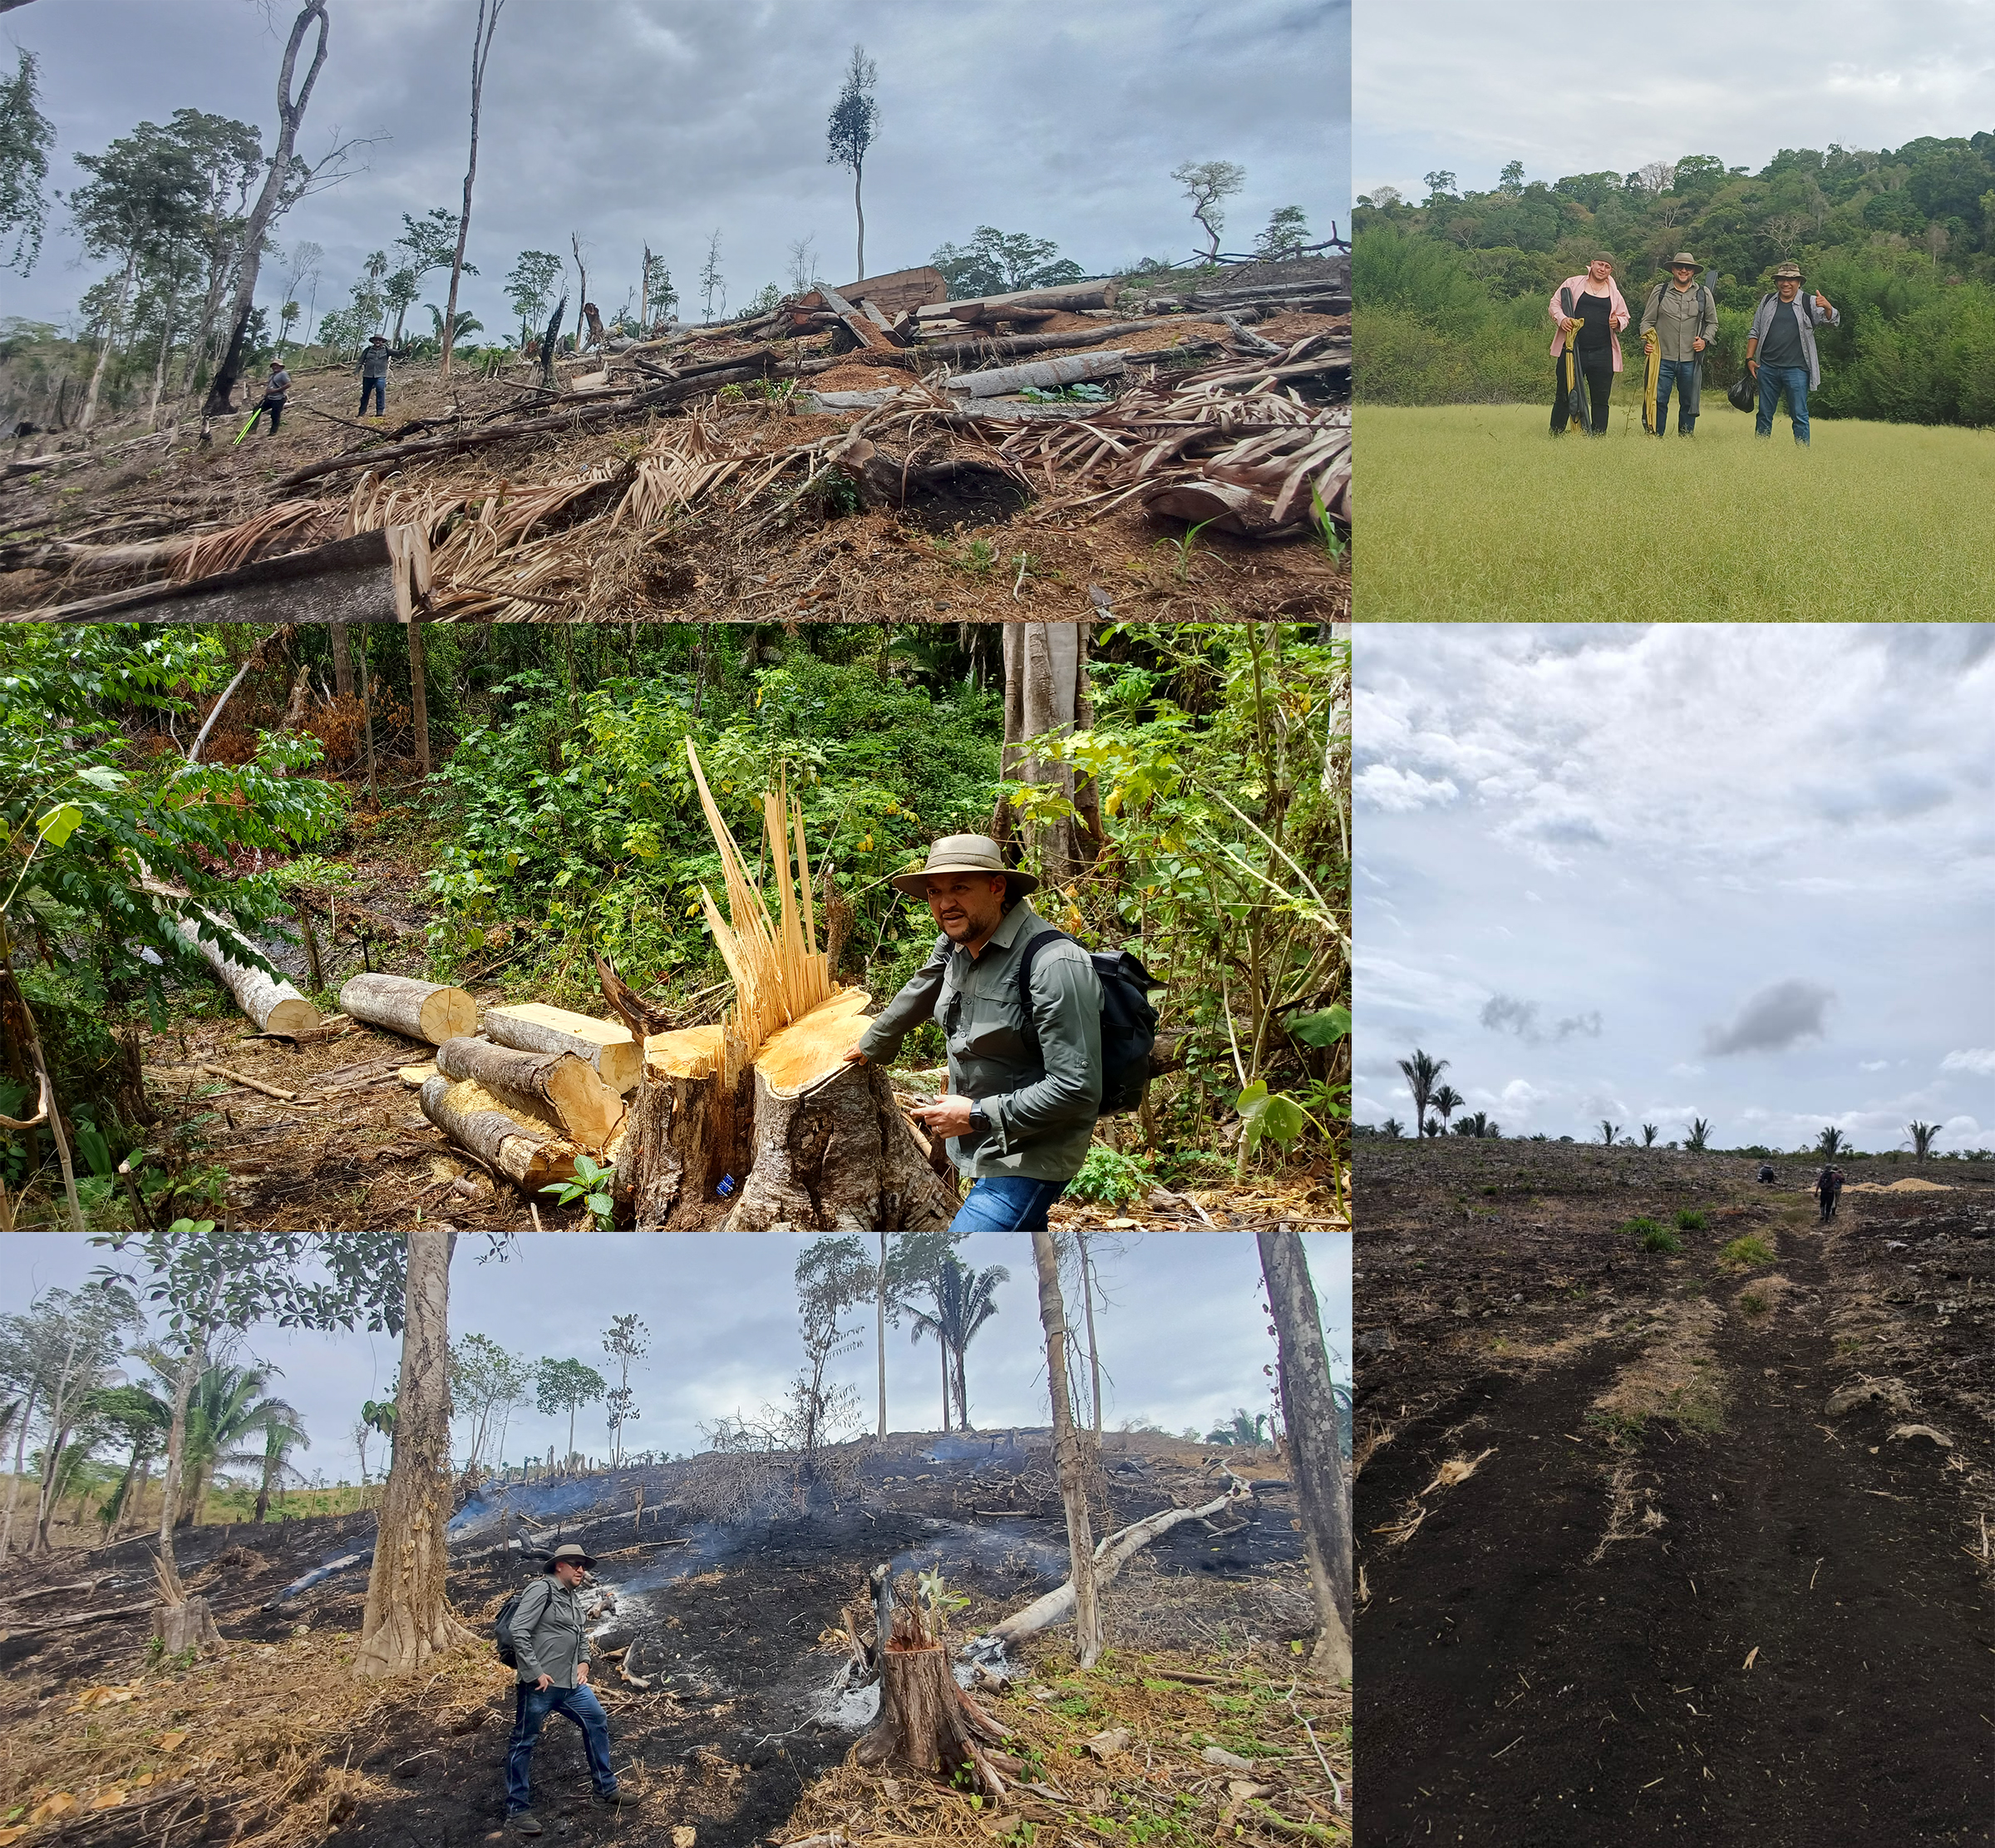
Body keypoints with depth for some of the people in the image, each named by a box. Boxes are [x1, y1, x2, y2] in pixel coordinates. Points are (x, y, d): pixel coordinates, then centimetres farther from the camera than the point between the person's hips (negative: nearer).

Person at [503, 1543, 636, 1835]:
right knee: (523, 1743, 2)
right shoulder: (541, 1590, -14)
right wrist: (535, 1673, -20)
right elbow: (519, 1633, -21)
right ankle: (517, 1811, 11)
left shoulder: (572, 1598, 15)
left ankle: (606, 1791, 27)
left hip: (570, 1683, 9)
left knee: (596, 1721, 15)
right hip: (540, 1685, -9)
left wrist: (584, 1663, 11)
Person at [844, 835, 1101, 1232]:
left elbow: (1077, 1088, -30)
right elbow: (917, 997, 24)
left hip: (1028, 1161, -10)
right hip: (983, 1147, 10)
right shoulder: (955, 944, 0)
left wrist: (978, 1114, -24)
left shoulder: (1053, 965, -28)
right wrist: (872, 1045, 39)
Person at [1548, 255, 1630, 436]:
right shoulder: (1573, 283, 6)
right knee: (1563, 396, -1)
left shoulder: (1614, 293, 14)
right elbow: (1555, 303, 8)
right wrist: (1561, 319, -13)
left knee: (1600, 400, 3)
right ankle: (1556, 435, 6)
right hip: (1573, 351, -2)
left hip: (1602, 354, 3)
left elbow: (1624, 317, 23)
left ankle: (1599, 437, 8)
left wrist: (1618, 322, -2)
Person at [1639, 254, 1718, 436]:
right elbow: (1647, 321, 9)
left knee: (1689, 404, 7)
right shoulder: (1660, 291, 6)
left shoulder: (1704, 294, 9)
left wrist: (1705, 340, 0)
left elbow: (1712, 322, 18)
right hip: (1663, 358, -1)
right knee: (1658, 402, -5)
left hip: (1691, 360, 1)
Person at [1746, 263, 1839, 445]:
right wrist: (1749, 358, 7)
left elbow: (1833, 321, -9)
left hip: (1796, 369, -3)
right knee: (1764, 414, 10)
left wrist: (1827, 308, -31)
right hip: (1767, 368, 3)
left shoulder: (1809, 304, 2)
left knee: (1799, 415, -3)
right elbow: (1755, 332, 17)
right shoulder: (1767, 301, 12)